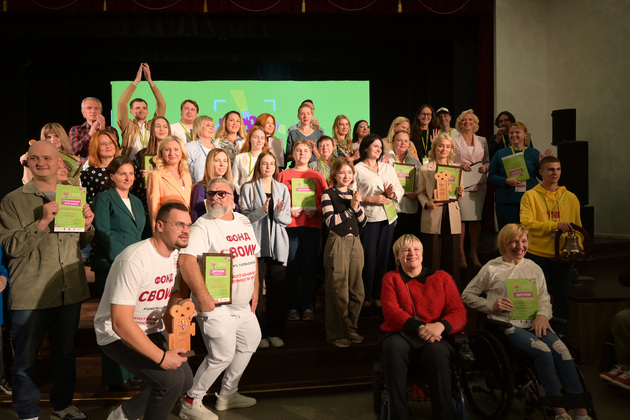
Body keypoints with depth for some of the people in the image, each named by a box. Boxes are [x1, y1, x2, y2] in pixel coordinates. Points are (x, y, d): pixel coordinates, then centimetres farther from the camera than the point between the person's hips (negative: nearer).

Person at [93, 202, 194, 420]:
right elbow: (120, 322, -30)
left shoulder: (174, 255, 0)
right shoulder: (134, 260, -28)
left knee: (185, 379, 8)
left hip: (151, 331, 9)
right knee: (171, 379, -22)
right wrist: (161, 357, -28)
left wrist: (181, 304, -12)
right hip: (118, 335, -9)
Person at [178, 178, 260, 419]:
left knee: (249, 344, 18)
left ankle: (227, 395, 36)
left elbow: (253, 256, 18)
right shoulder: (203, 226, -14)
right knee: (222, 355, -8)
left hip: (243, 304, 8)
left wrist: (255, 289, 14)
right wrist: (202, 296, -32)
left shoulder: (244, 222, 9)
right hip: (216, 305, -8)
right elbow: (186, 259, -27)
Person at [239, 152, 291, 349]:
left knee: (278, 290, 4)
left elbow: (287, 219, 10)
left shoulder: (282, 189, 14)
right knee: (256, 290, -3)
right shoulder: (248, 188, 5)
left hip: (278, 244, 3)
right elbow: (244, 216, -3)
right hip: (256, 244, -3)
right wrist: (262, 211, -18)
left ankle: (275, 332, 14)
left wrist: (278, 213, -11)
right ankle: (259, 333, 7)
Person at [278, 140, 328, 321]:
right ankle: (292, 306, 8)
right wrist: (288, 211, -11)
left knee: (309, 267, 1)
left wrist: (316, 211, -8)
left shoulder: (317, 176, 14)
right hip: (291, 224, -1)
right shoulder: (284, 174, 10)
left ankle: (308, 306, 9)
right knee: (292, 267, 0)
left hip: (312, 225, 1)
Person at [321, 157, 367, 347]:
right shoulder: (328, 194, -3)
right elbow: (330, 221, -14)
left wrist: (358, 206, -6)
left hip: (355, 243, 6)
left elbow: (363, 223, 10)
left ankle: (351, 329, 23)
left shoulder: (354, 194, 14)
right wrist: (351, 208, -14)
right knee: (339, 291, -2)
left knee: (357, 291, 8)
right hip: (337, 244, -6)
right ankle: (336, 333, 10)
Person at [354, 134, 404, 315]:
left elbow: (400, 190, 14)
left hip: (388, 218, 5)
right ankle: (366, 298, 9)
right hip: (368, 218, -5)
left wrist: (392, 194, -7)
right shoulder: (357, 169, 0)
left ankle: (378, 296, 17)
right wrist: (371, 199, -17)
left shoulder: (388, 168, 17)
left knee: (383, 258, 8)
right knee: (369, 259, -3)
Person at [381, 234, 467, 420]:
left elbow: (459, 313, 7)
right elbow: (390, 311, 0)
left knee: (437, 352, -35)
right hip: (401, 335, 0)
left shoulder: (442, 278, 17)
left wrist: (440, 325, -16)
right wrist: (419, 327, -18)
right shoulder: (391, 278, 16)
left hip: (434, 337, 0)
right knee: (393, 348, -35)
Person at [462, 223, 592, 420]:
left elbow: (544, 297, 13)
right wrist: (492, 305, -11)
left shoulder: (533, 268, 17)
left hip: (533, 323, 4)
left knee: (562, 349, -24)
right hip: (507, 325, -4)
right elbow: (467, 295, 5)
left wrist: (542, 314, -10)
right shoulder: (492, 269, 2)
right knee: (543, 350, -29)